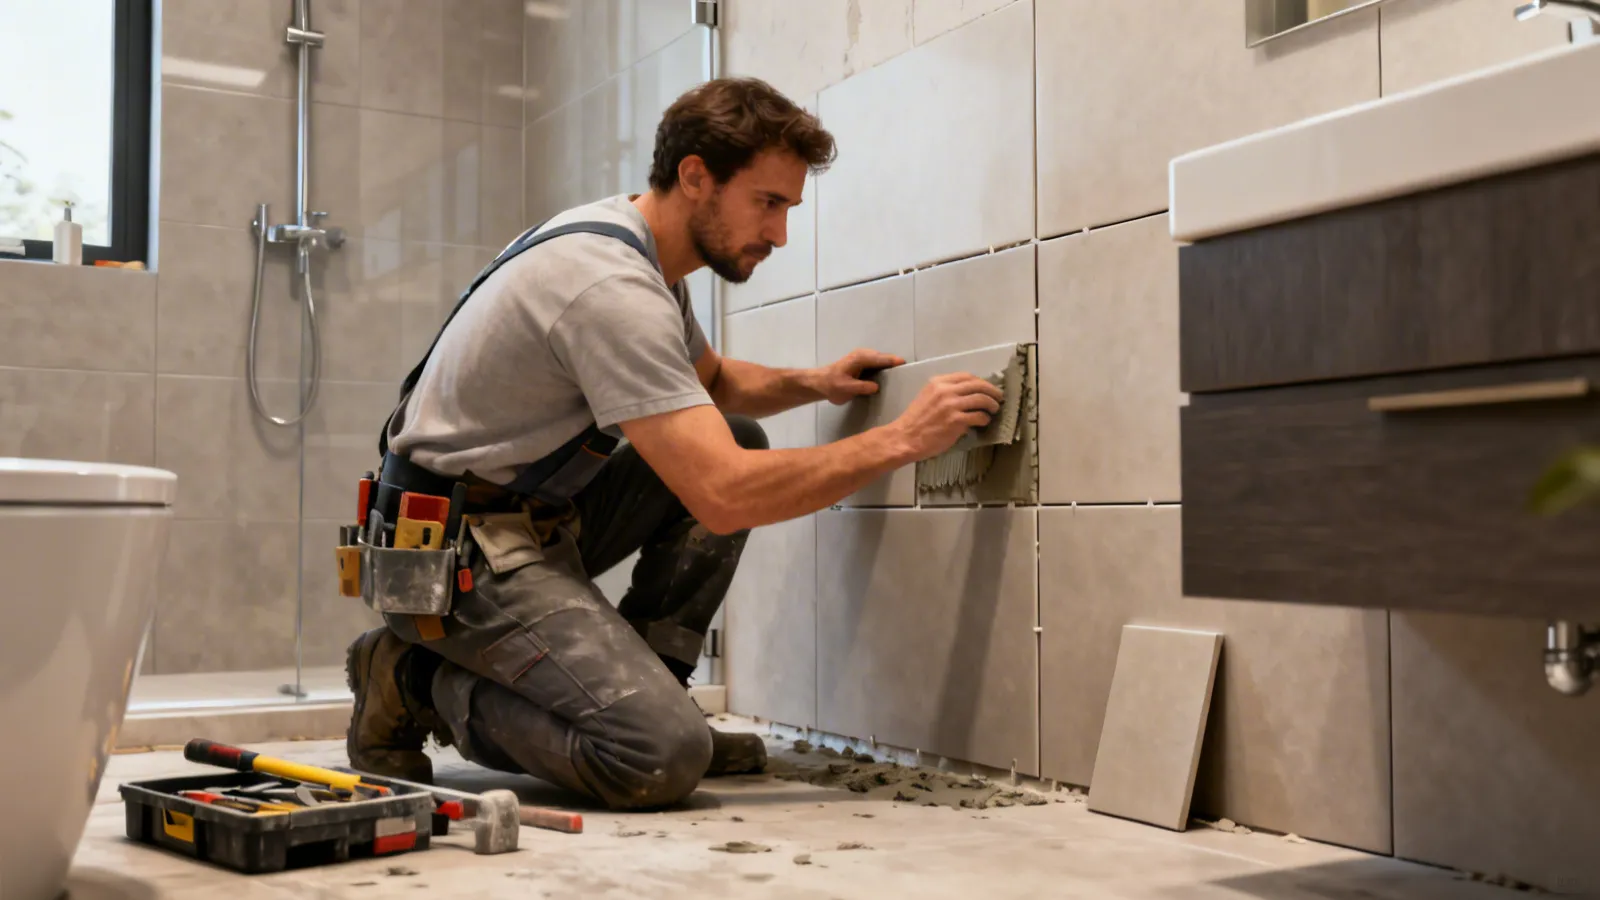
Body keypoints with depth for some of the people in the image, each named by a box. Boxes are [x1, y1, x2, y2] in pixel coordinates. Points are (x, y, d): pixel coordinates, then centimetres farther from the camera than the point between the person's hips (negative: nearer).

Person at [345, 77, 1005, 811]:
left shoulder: (636, 249, 7)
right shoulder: (611, 284, -25)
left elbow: (711, 379, 27)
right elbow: (724, 497, -30)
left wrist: (811, 384, 7)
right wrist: (901, 441, -22)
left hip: (535, 516, 10)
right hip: (456, 549, -10)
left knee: (739, 441, 6)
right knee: (664, 759, -22)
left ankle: (642, 691, 6)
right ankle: (420, 684, -2)